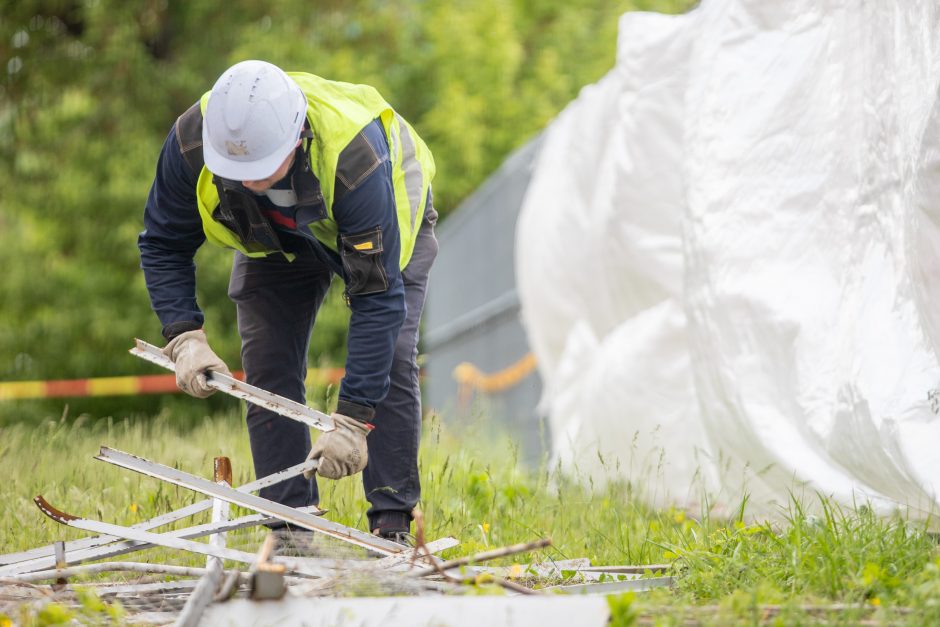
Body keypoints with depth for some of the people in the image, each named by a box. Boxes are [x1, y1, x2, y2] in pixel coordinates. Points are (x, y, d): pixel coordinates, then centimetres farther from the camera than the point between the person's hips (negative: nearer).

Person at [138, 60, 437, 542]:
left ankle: (393, 528, -11)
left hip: (386, 222, -3)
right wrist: (184, 338, -32)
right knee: (267, 367, -8)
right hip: (275, 237, 3)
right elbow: (163, 244, -17)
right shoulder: (191, 142, -36)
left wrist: (352, 420, -44)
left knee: (390, 360, -18)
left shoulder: (355, 156, -46)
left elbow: (377, 298, -42)